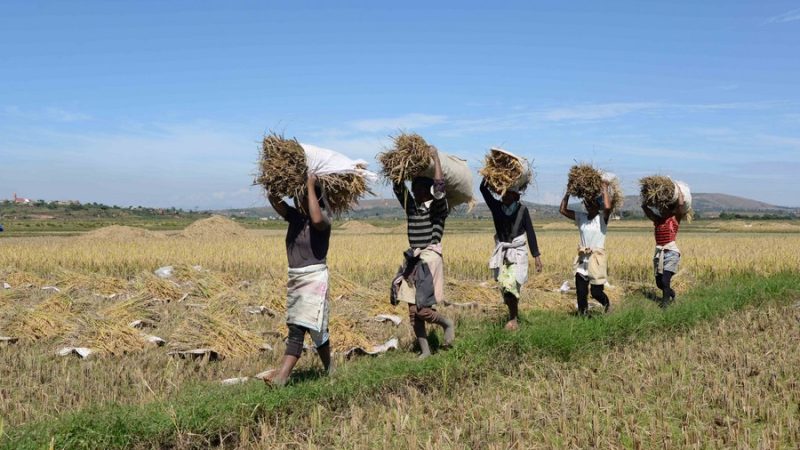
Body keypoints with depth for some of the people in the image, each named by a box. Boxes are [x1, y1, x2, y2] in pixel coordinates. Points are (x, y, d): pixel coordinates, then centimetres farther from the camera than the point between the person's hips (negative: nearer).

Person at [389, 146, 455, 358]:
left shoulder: (437, 207, -4)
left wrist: (435, 157, -11)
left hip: (429, 259, -7)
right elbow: (398, 187, 13)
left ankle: (447, 323, 16)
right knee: (413, 310, 6)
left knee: (422, 309, -13)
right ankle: (425, 350, 15)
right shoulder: (410, 206, 13)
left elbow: (439, 187, -19)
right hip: (412, 260, 7)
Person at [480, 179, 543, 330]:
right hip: (502, 252, 3)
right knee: (504, 287, 3)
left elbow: (530, 233, -2)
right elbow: (483, 189, -14)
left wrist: (536, 256, -2)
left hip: (518, 252, -3)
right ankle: (513, 313, 25)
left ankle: (513, 319, 0)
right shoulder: (496, 207, -1)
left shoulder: (522, 209, -6)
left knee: (511, 285, -14)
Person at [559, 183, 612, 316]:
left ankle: (607, 304, 33)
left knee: (596, 292, 1)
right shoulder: (581, 217, 6)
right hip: (582, 259, 4)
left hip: (597, 259, -4)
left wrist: (605, 189, -15)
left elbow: (607, 207, -27)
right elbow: (562, 210, 3)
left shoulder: (602, 218, -6)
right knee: (581, 292, 1)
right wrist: (568, 193, 0)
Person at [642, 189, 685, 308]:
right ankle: (671, 294, 37)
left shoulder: (675, 219, 0)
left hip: (671, 251, -5)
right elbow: (644, 207, 10)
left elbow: (680, 205, -14)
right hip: (659, 252, 5)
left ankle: (665, 301, -2)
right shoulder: (657, 220, 11)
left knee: (665, 280, -18)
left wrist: (678, 191, -1)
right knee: (659, 282, 9)